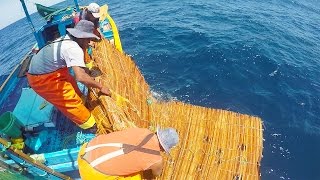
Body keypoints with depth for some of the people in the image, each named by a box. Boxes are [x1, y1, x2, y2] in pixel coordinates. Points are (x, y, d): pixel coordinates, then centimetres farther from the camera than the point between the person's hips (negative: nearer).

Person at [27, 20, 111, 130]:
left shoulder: (65, 39, 4)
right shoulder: (74, 48, -25)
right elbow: (81, 77, -34)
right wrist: (101, 87, -24)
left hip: (37, 70, 10)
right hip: (43, 80, -10)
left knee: (70, 81, 24)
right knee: (72, 100, -5)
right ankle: (90, 125, 7)